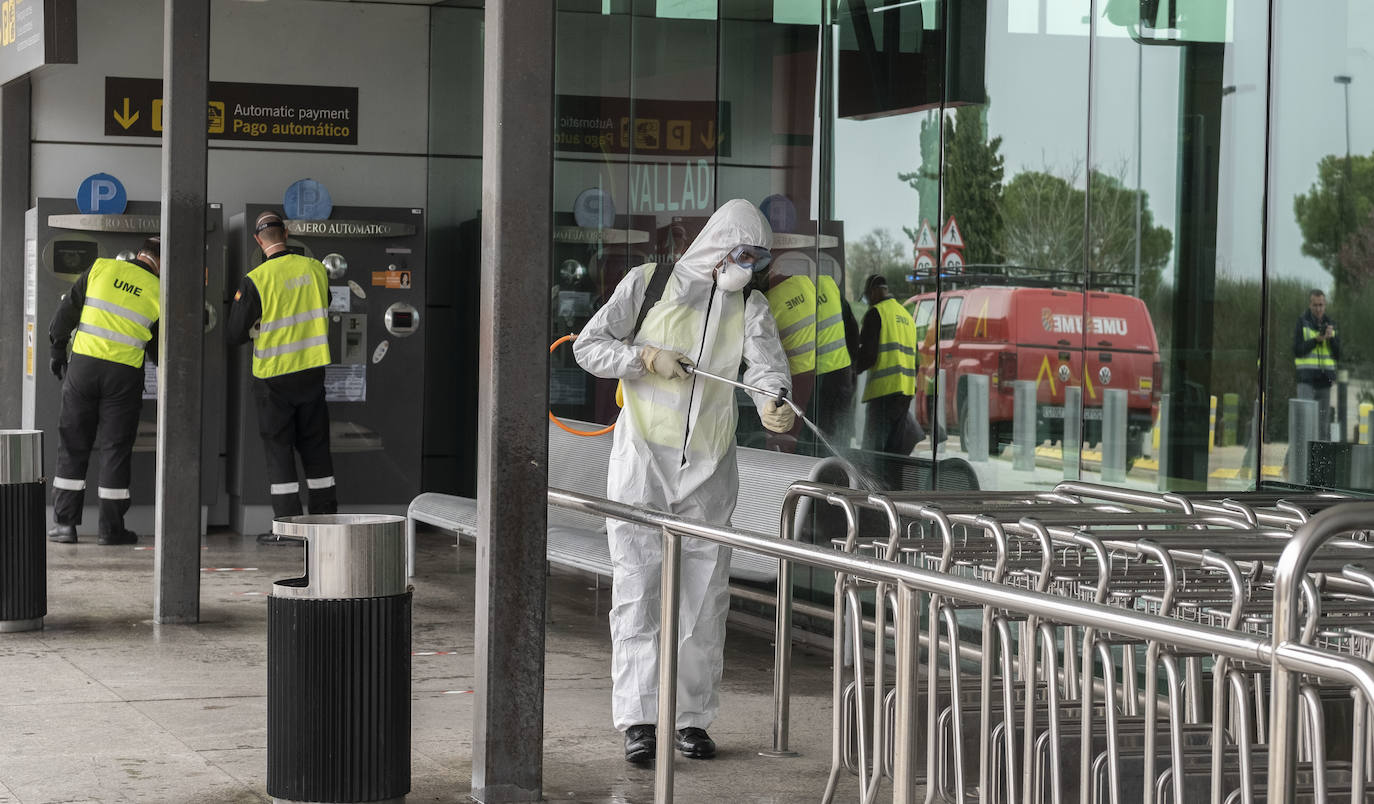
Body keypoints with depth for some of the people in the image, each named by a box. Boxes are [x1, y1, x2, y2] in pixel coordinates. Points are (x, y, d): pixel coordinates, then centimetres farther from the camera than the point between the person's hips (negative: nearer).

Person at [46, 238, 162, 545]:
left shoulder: (102, 267, 4)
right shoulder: (157, 292, 1)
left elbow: (67, 310, 6)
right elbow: (158, 350, 8)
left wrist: (58, 350, 14)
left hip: (83, 365, 1)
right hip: (124, 374, -1)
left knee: (72, 445, 9)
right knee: (115, 449, 6)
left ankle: (64, 523, 8)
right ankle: (111, 528, 9)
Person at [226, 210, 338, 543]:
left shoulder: (256, 280, -15)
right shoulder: (315, 269, -3)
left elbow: (234, 335, -10)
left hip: (274, 376, -4)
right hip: (313, 371, 4)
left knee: (279, 450, 4)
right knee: (315, 447, 13)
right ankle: (327, 521, 16)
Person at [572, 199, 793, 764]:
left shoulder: (750, 308, 8)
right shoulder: (649, 283, 1)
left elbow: (766, 364, -10)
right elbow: (588, 346, 2)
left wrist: (771, 403, -32)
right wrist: (648, 358, -14)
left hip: (709, 466, 3)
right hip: (643, 460, -3)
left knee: (705, 594, 6)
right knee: (638, 588, -7)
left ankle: (692, 717, 15)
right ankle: (638, 719, -7)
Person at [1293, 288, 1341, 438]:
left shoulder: (1331, 324, 11)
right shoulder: (1302, 323, 0)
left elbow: (1338, 354, 6)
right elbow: (1298, 351, -8)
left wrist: (1331, 338, -10)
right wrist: (1316, 340, -17)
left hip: (1325, 379, 4)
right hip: (1307, 378, -4)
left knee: (1323, 423, 6)